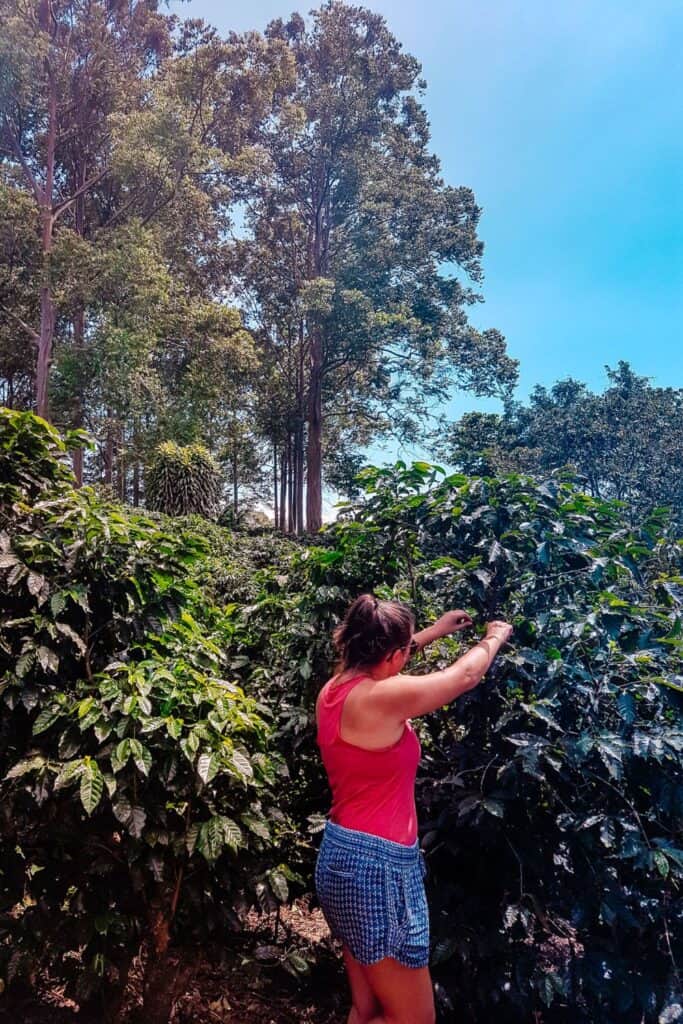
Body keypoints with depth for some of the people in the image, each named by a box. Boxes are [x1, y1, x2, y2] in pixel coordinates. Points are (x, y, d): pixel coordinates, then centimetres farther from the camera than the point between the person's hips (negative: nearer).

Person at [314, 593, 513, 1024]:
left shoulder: (336, 688, 1)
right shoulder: (381, 697, -23)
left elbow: (381, 655, 25)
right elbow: (466, 675, -9)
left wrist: (435, 631, 31)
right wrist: (496, 636, 11)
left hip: (346, 856, 9)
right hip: (376, 865, -9)